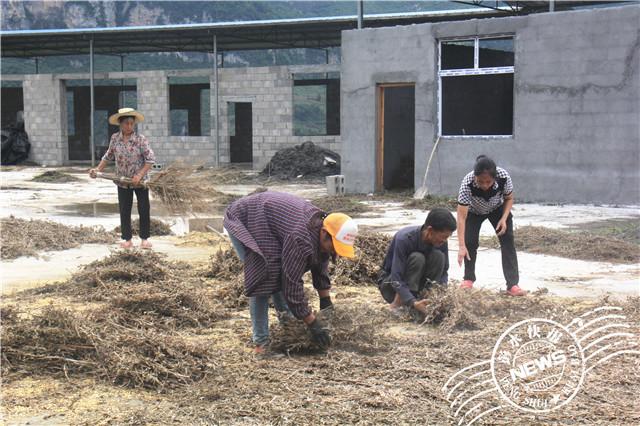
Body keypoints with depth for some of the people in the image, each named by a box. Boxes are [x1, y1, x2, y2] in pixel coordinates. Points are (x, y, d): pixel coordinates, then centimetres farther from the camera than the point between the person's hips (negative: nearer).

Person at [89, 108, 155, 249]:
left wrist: (140, 175, -23)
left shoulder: (140, 139, -15)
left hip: (140, 181, -3)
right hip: (123, 182, 3)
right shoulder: (115, 138, -3)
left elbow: (150, 159, -15)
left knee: (144, 210, 1)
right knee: (124, 211, 6)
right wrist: (98, 169, 3)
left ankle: (144, 239, 12)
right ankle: (127, 240, 14)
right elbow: (109, 156, 11)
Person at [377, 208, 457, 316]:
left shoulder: (440, 242, -13)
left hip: (414, 287, 5)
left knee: (438, 256, -20)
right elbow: (396, 279, -33)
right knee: (417, 258, -31)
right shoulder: (404, 239, -30)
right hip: (390, 285, -5)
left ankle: (426, 301, -16)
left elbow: (443, 272, -3)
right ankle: (398, 303, -26)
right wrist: (413, 303, -47)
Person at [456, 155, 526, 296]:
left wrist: (504, 218, -29)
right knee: (470, 241, -11)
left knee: (507, 239, -13)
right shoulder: (467, 183, -41)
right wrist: (462, 246, -47)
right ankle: (469, 279, 12)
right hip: (474, 211, -1)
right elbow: (461, 217, -41)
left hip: (497, 209, 1)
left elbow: (509, 199, -13)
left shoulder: (504, 177, -37)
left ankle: (512, 285, -14)